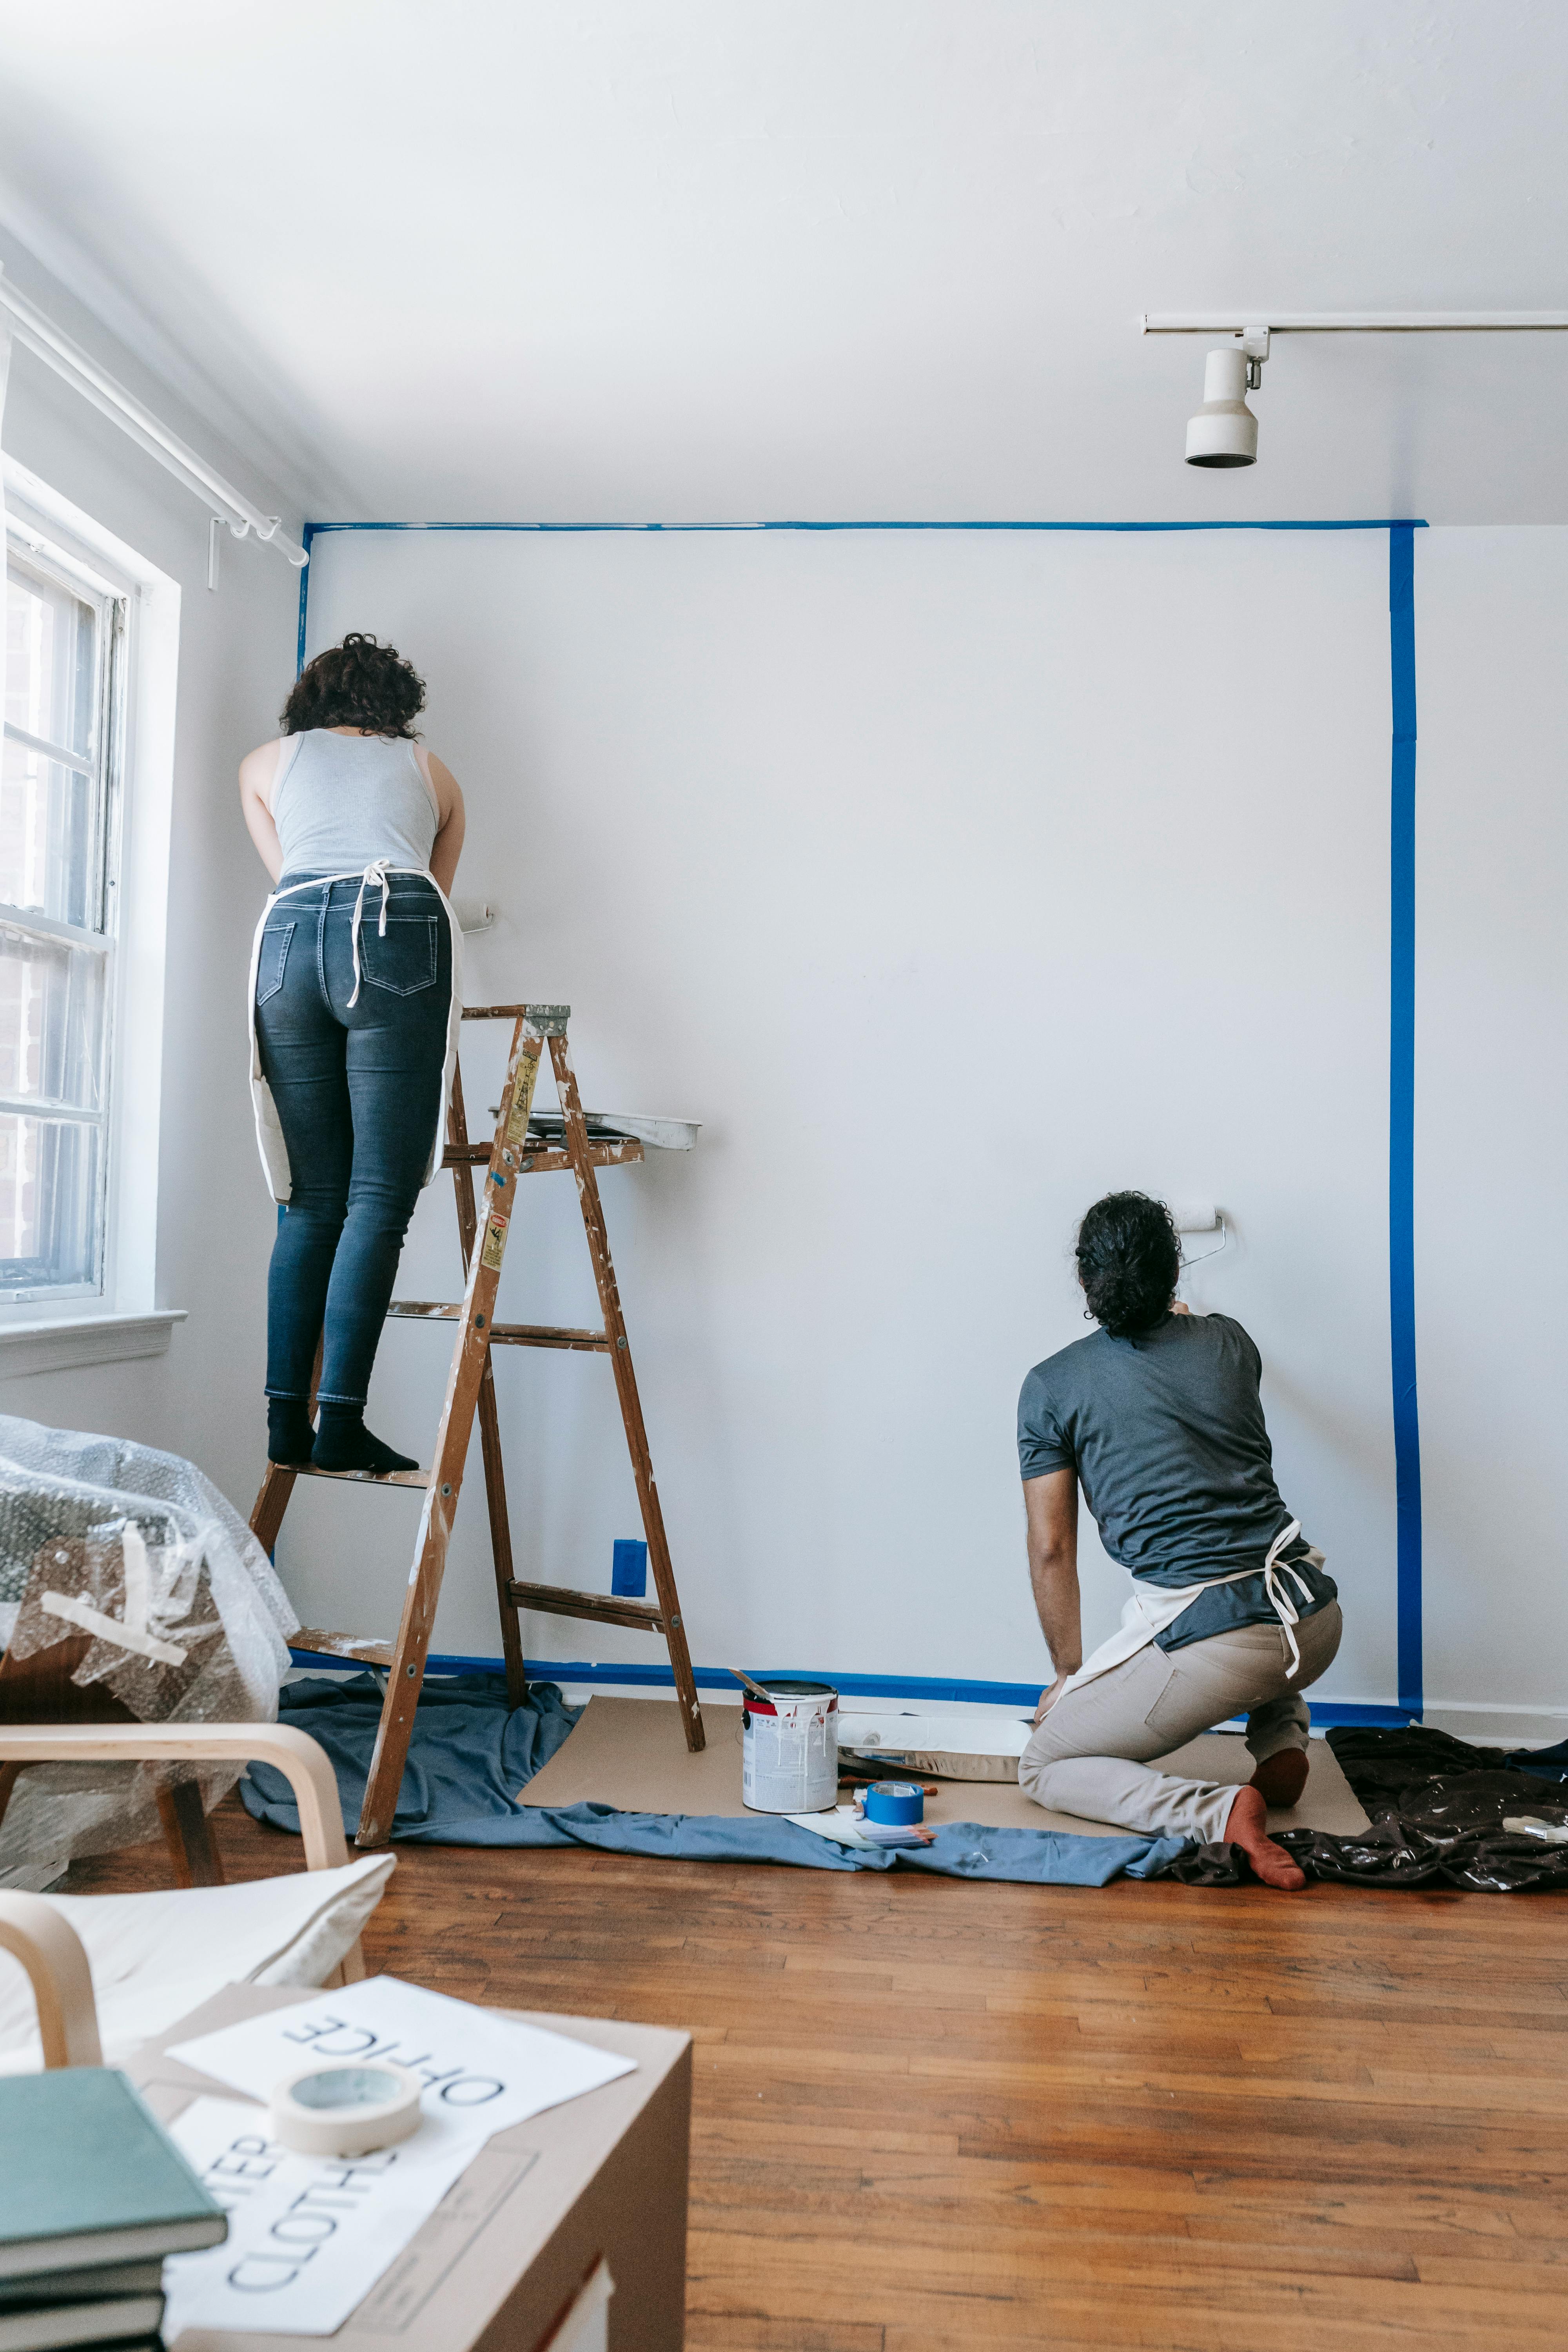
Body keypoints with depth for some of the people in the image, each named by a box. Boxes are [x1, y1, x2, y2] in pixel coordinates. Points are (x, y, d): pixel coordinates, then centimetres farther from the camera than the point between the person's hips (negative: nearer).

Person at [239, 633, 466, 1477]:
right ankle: (340, 1421, -14)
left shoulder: (267, 762, 29)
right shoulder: (431, 771, 29)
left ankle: (286, 1420, 1)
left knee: (310, 1199, 6)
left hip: (287, 936, 2)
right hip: (398, 938, -2)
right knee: (380, 1197, -6)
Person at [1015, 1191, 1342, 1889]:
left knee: (1044, 1767, 12)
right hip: (1317, 1624, 5)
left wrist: (1069, 1673, 17)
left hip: (1209, 1646, -5)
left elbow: (1052, 1552, 3)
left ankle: (1221, 1814, -11)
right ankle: (1281, 1741, 18)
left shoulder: (1051, 1386, 0)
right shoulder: (1228, 1341, 10)